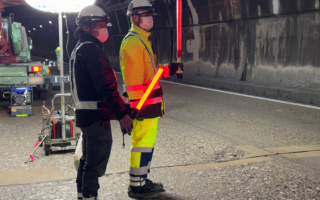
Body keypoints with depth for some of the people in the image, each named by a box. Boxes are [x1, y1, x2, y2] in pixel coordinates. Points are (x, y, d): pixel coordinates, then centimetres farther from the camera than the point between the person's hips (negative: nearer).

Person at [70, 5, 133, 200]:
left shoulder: (79, 49, 17)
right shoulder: (91, 49, -16)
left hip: (85, 113, 11)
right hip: (97, 116, -11)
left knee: (88, 160, 19)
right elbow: (106, 87, -24)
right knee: (96, 164, -4)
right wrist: (122, 114, -22)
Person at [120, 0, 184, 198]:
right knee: (143, 143, -5)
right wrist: (136, 105, -23)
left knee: (148, 142, 16)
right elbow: (133, 77, -21)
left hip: (151, 104, 11)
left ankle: (143, 180, 28)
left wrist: (171, 69, 13)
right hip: (142, 104, -11)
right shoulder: (133, 42, -15)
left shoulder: (144, 40, 18)